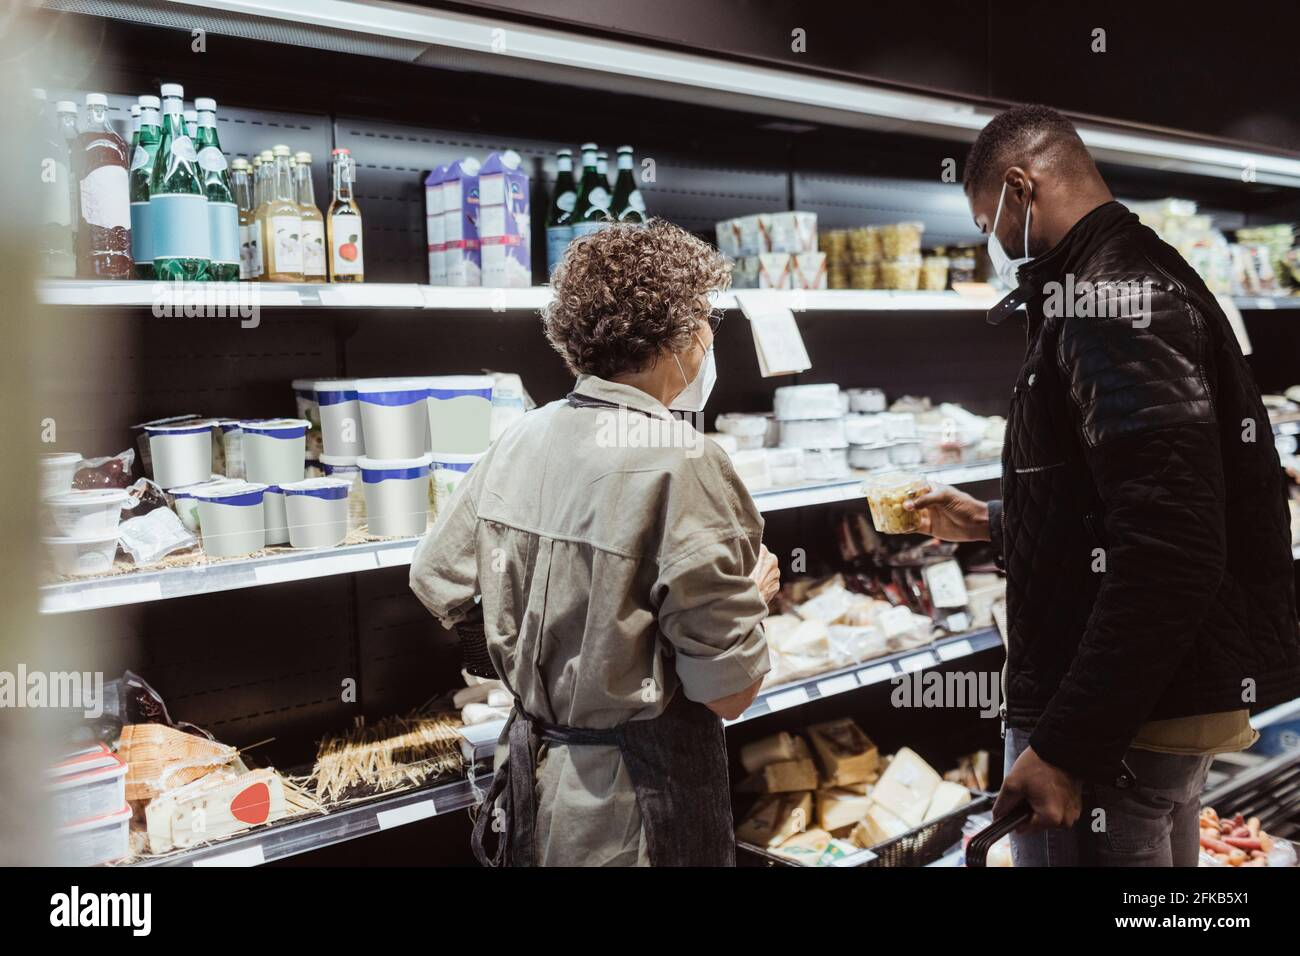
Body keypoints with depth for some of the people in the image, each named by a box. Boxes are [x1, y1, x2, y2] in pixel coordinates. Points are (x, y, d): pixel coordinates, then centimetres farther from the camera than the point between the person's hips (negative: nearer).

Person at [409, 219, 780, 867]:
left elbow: (435, 584, 8)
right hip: (634, 810, -6)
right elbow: (728, 691, -21)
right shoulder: (680, 464, -23)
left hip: (532, 770, 7)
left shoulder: (520, 439, -3)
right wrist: (754, 594, -2)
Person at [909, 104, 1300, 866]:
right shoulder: (1137, 283, 15)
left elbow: (1171, 553, -27)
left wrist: (1066, 745, -25)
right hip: (1156, 703, 10)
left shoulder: (1109, 297, -18)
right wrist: (992, 524, 31)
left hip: (1122, 722, -10)